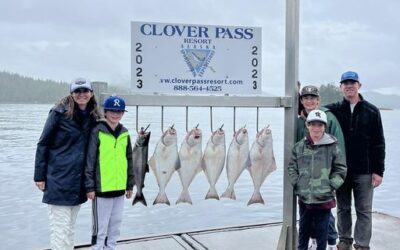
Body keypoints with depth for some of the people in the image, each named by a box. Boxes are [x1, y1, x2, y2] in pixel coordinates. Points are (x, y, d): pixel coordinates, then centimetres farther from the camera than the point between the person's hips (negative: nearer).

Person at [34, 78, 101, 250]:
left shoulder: (93, 117, 7)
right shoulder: (60, 113, -7)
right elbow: (43, 144, -5)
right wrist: (39, 175, -8)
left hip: (79, 182, 5)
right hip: (59, 179, -5)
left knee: (70, 226, 15)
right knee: (60, 226, -2)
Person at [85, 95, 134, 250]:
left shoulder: (125, 134, 8)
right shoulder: (97, 132, -8)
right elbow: (89, 160, -9)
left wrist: (130, 185, 14)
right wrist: (90, 186, -11)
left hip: (119, 188, 6)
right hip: (102, 188, -5)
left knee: (115, 225, 15)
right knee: (100, 226, 2)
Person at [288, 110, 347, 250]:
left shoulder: (332, 147, -4)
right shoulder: (299, 146, 2)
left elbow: (341, 170, 1)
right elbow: (292, 168, 10)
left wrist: (330, 186, -6)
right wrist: (297, 185, 1)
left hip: (324, 199, -2)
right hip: (304, 198, 2)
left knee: (322, 232, 8)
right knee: (303, 230, 17)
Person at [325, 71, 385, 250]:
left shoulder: (371, 111, 1)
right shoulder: (333, 110, 1)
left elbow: (378, 143, 1)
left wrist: (378, 171, -4)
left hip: (364, 171, -1)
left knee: (364, 210, 4)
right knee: (343, 208, 13)